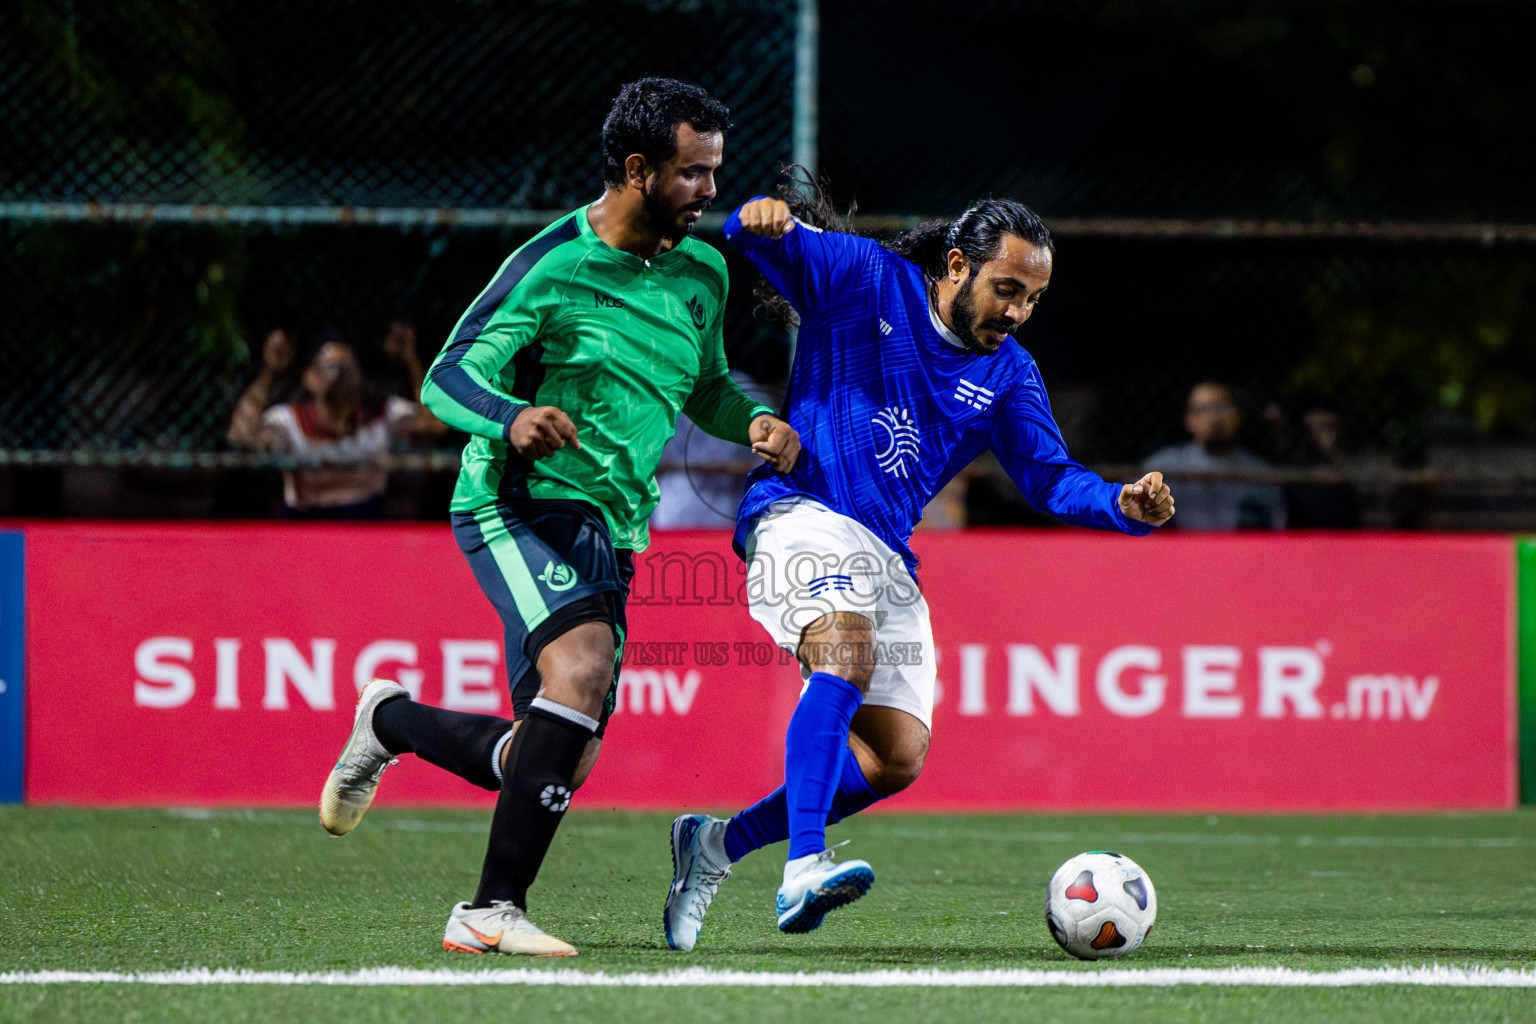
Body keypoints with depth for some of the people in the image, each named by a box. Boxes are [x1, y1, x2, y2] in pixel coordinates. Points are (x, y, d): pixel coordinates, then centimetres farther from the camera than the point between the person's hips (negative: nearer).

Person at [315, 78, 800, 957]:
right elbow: (448, 377, -11)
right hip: (520, 504, -7)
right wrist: (512, 421, -32)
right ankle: (493, 910, -28)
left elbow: (705, 386, 24)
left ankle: (390, 721, 36)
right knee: (583, 663, -32)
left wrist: (755, 421, 2)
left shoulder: (702, 273, 9)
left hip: (609, 527, 7)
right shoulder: (552, 266, -12)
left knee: (561, 764, 7)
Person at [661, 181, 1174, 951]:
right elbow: (766, 240, -6)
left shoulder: (1008, 375, 14)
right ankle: (803, 872, -45)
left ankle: (718, 844, 16)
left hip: (886, 555, 7)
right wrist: (762, 220, -31)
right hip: (802, 511, -7)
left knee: (895, 758, 0)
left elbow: (1050, 478, 10)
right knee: (847, 654, -34)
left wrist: (1124, 506, -10)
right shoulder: (863, 280, 0)